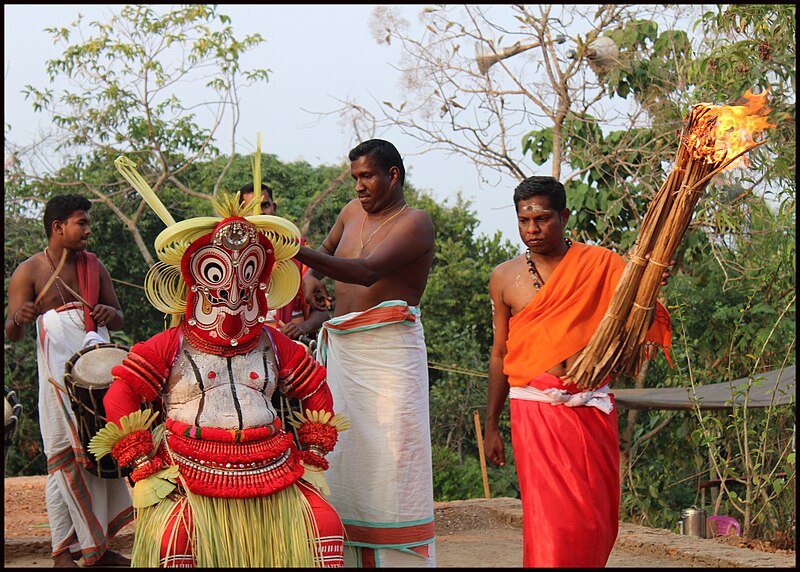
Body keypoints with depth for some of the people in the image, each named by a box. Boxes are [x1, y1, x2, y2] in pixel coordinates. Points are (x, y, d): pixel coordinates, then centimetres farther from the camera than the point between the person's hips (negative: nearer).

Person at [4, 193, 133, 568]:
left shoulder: (93, 266, 12)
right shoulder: (29, 271, -2)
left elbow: (120, 320, 18)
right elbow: (12, 332, -8)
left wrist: (109, 314, -6)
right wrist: (19, 319, -31)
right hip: (59, 375, -5)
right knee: (64, 460, -4)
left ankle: (97, 545, 14)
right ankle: (64, 553, 3)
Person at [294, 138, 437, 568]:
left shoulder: (415, 222, -5)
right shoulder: (353, 212, 17)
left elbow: (368, 271, -20)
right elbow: (327, 250, 36)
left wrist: (302, 254, -32)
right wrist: (310, 280, 13)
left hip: (387, 348, -6)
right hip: (339, 347, 7)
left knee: (390, 453, -11)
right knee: (341, 455, 1)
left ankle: (401, 557, -9)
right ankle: (349, 556, 3)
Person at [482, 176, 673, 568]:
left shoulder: (600, 265, 5)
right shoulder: (505, 278, 7)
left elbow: (643, 316, -1)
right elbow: (500, 354, 13)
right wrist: (491, 425, 12)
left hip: (591, 406, 1)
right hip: (535, 407, -1)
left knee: (596, 517, 4)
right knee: (552, 516, -9)